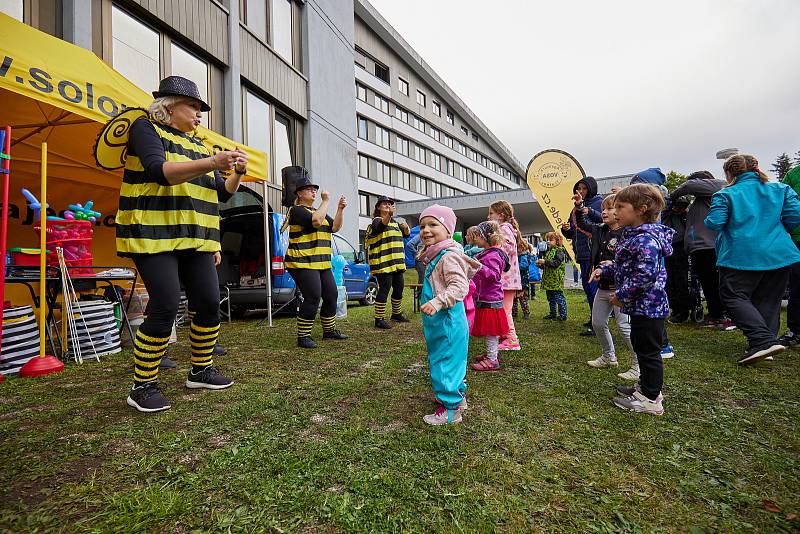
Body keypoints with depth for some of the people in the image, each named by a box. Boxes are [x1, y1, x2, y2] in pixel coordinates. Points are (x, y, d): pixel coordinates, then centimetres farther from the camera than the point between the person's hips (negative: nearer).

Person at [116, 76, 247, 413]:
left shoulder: (198, 145, 21)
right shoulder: (147, 128, 3)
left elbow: (221, 193, 18)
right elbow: (158, 171, -18)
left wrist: (237, 173, -1)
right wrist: (213, 162, -26)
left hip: (195, 240, 7)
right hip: (154, 237, -6)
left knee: (209, 304, 2)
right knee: (165, 307, -13)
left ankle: (201, 371, 19)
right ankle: (142, 387, 4)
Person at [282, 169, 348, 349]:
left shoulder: (318, 210, 21)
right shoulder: (297, 210, -6)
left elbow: (335, 227, 12)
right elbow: (316, 221, -23)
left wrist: (340, 209, 0)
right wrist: (326, 201, -12)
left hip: (322, 263, 9)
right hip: (303, 263, -9)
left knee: (331, 295, 10)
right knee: (312, 298, -14)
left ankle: (329, 330, 25)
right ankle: (303, 337, -3)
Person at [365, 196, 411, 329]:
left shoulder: (395, 222, 19)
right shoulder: (376, 221, -4)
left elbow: (406, 234, 19)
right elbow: (382, 225, -28)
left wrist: (406, 227, -4)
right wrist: (389, 214, -47)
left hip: (397, 263, 8)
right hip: (383, 263, -8)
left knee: (398, 289, 15)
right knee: (384, 290, -9)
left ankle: (397, 314, 31)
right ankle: (379, 319, -1)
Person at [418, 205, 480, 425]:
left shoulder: (448, 256, -19)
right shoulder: (434, 257, 12)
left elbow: (459, 286, -28)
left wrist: (437, 302, -37)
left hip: (447, 323, -10)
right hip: (439, 323, 10)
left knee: (445, 362, -1)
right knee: (449, 360, 22)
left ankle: (450, 409, 13)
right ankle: (457, 395, 40)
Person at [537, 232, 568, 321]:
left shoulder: (559, 251, -9)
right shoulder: (548, 251, 17)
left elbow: (556, 263, -21)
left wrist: (545, 261, -26)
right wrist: (540, 264, 5)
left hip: (556, 280, -9)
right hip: (548, 279, 9)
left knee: (559, 297, -3)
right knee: (550, 298, 15)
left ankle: (563, 315, 5)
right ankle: (552, 314, 25)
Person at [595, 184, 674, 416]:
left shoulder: (645, 239, -22)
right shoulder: (634, 235, 12)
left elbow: (646, 273, -29)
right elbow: (625, 267, 22)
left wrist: (622, 295, -22)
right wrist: (605, 269, 10)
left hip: (648, 304, -10)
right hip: (643, 304, 10)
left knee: (648, 350, 2)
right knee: (641, 346, 21)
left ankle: (651, 399, 16)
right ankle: (646, 387, 37)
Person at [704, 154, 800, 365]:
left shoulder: (725, 194, -4)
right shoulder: (781, 189, 10)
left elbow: (714, 223, -14)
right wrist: (775, 229, 21)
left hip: (741, 256, -5)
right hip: (780, 255, 6)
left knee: (733, 297, 1)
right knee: (768, 300, 12)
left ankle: (764, 340, -14)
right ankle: (761, 346, 14)